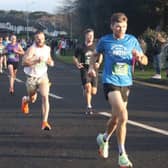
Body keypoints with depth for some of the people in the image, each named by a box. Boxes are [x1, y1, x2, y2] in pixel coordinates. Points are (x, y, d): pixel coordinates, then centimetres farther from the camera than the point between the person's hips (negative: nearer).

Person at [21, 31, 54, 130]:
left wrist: (50, 62, -1)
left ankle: (45, 122, -15)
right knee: (32, 99, 14)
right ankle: (25, 100, 54)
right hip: (32, 77, -2)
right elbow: (24, 62, -26)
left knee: (45, 97, -16)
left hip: (43, 76, 2)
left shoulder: (47, 48, 2)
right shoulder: (32, 49, -16)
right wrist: (37, 60, -37)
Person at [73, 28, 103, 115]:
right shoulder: (80, 47, -1)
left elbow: (100, 55, 19)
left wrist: (98, 63, 1)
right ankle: (89, 107, -16)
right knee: (88, 86, -25)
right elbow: (75, 57, 11)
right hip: (85, 70, -3)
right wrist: (77, 64, -9)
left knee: (93, 92, 4)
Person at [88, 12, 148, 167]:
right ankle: (122, 154, -13)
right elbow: (96, 54, 19)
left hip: (126, 83, 4)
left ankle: (104, 138, 47)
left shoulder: (132, 40, 3)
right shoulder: (105, 41, -1)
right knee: (123, 114, -21)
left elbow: (145, 61, 7)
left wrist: (139, 57, -15)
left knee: (116, 117, 15)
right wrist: (92, 66, 3)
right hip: (110, 82, -4)